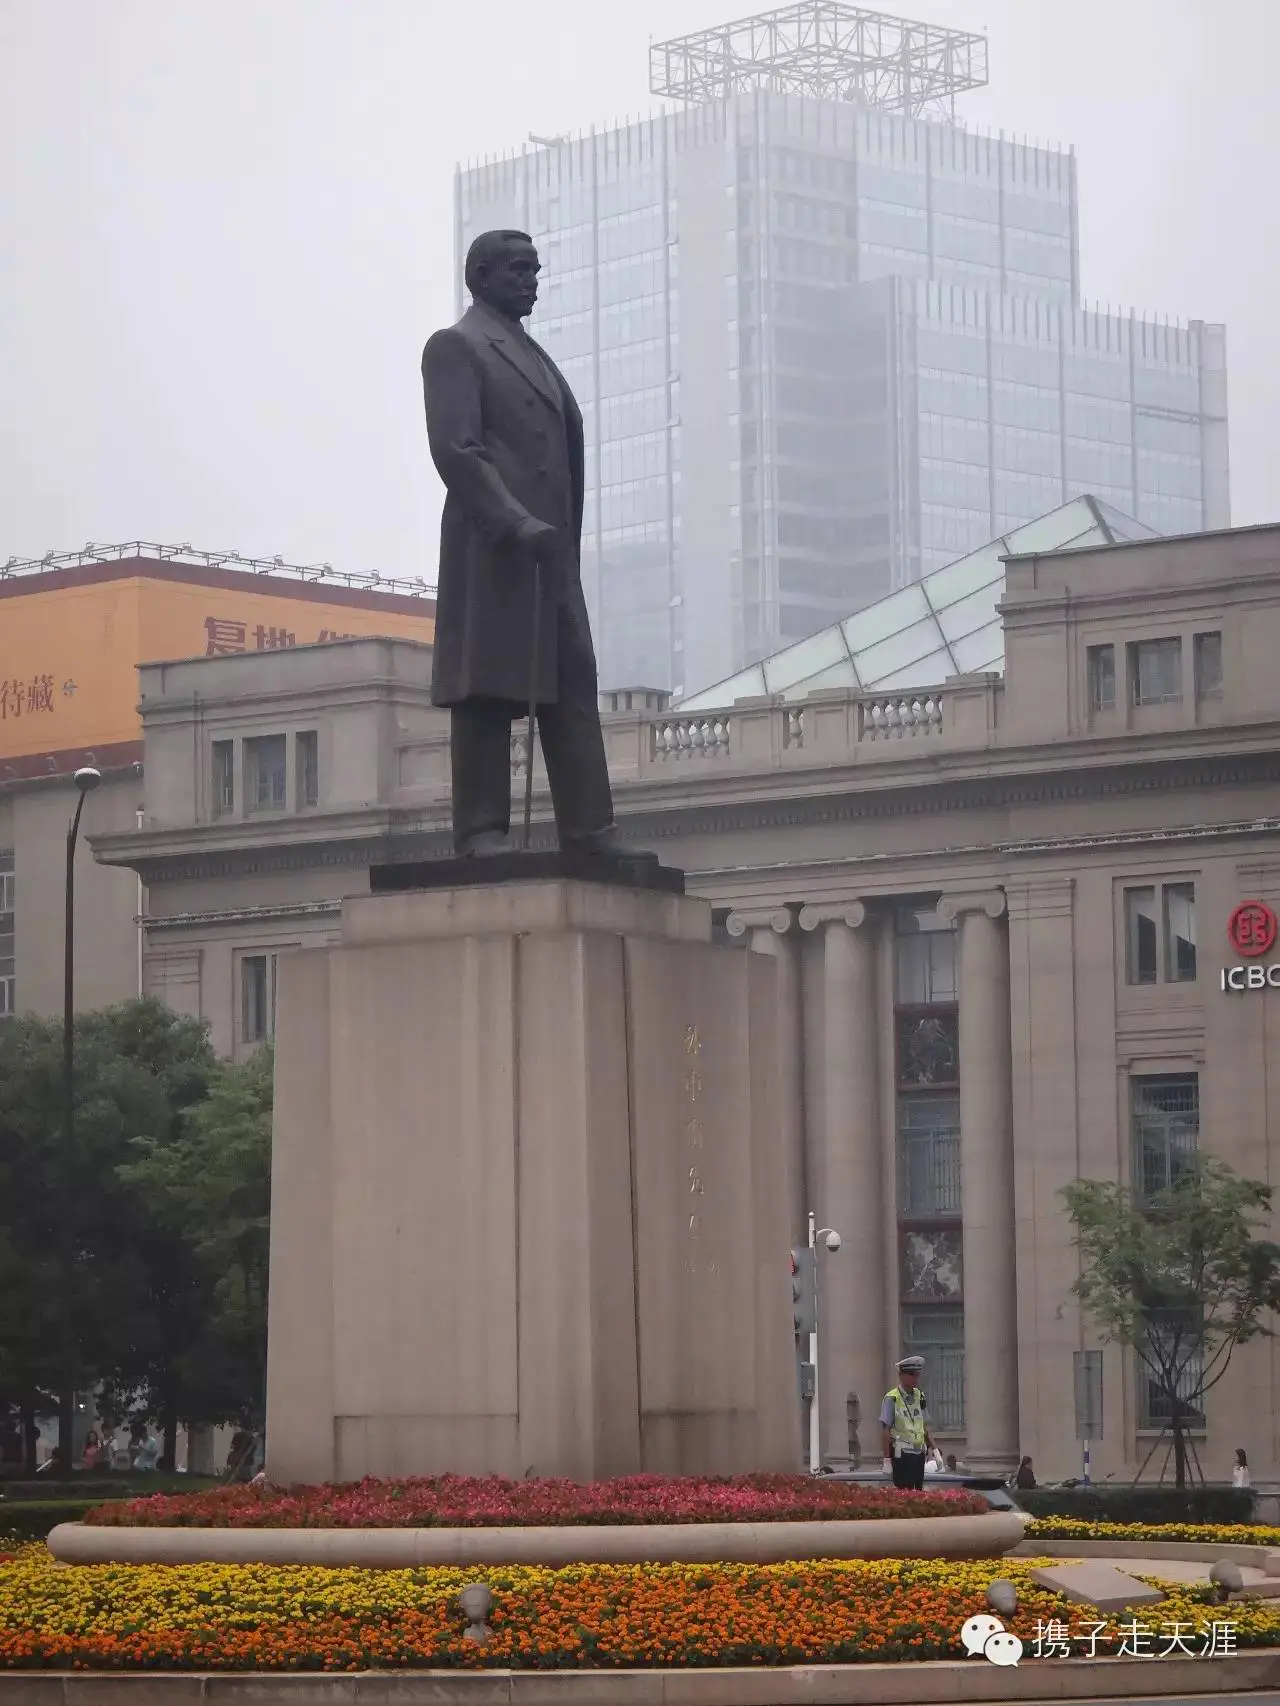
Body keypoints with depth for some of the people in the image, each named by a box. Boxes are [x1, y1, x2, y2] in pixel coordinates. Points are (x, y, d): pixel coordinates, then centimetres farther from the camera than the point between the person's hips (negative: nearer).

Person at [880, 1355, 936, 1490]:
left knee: (918, 1493, 6)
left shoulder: (919, 1396, 11)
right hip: (901, 1454, -6)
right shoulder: (892, 1398, -8)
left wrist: (935, 1450, 10)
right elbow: (885, 1430, -8)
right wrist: (887, 1459, -11)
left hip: (919, 1454, 6)